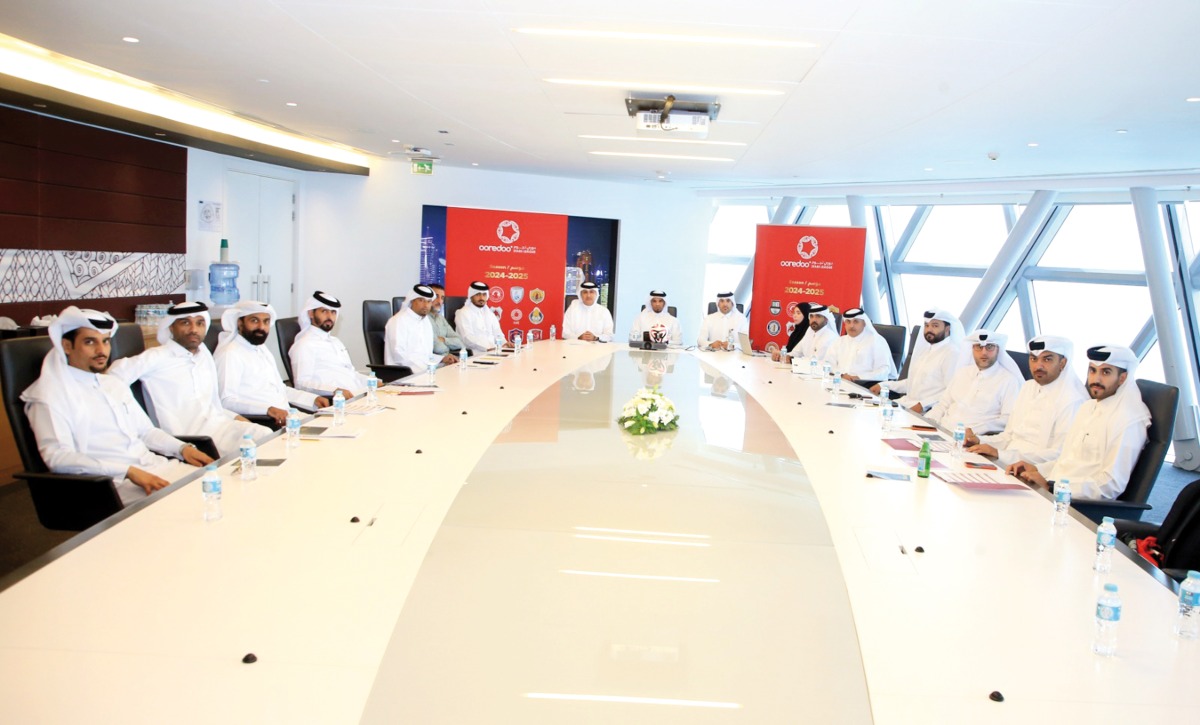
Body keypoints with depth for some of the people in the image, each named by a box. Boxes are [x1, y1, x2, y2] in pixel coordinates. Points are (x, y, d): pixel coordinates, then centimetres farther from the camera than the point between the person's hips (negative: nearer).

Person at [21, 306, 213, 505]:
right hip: (113, 484, -7)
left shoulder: (115, 384, 21)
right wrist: (129, 472, -22)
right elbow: (57, 458, -13)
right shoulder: (49, 393, -2)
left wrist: (183, 448, 5)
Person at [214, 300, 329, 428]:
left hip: (285, 418, 9)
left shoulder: (262, 349, 23)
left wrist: (313, 399, 13)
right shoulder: (229, 353, -7)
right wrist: (267, 409, -30)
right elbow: (226, 402, -18)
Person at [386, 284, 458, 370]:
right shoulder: (399, 321, -8)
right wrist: (425, 366, -24)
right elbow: (399, 355, -18)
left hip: (425, 368, 8)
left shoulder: (426, 321, 18)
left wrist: (442, 359, 3)